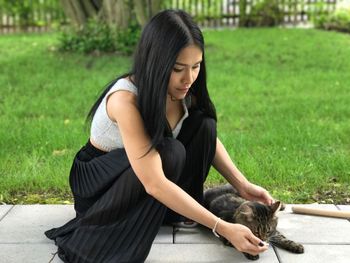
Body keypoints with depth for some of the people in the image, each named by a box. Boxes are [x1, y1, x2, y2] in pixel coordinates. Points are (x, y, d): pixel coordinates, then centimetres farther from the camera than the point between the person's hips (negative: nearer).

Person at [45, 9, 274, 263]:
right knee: (170, 153, -34)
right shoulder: (126, 98, -35)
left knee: (204, 126, -16)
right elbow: (154, 184, -39)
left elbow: (209, 138, 1)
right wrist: (222, 228, -38)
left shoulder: (183, 89, -15)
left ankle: (177, 212, -3)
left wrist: (243, 184, -14)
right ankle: (93, 236, -19)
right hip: (97, 180, -6)